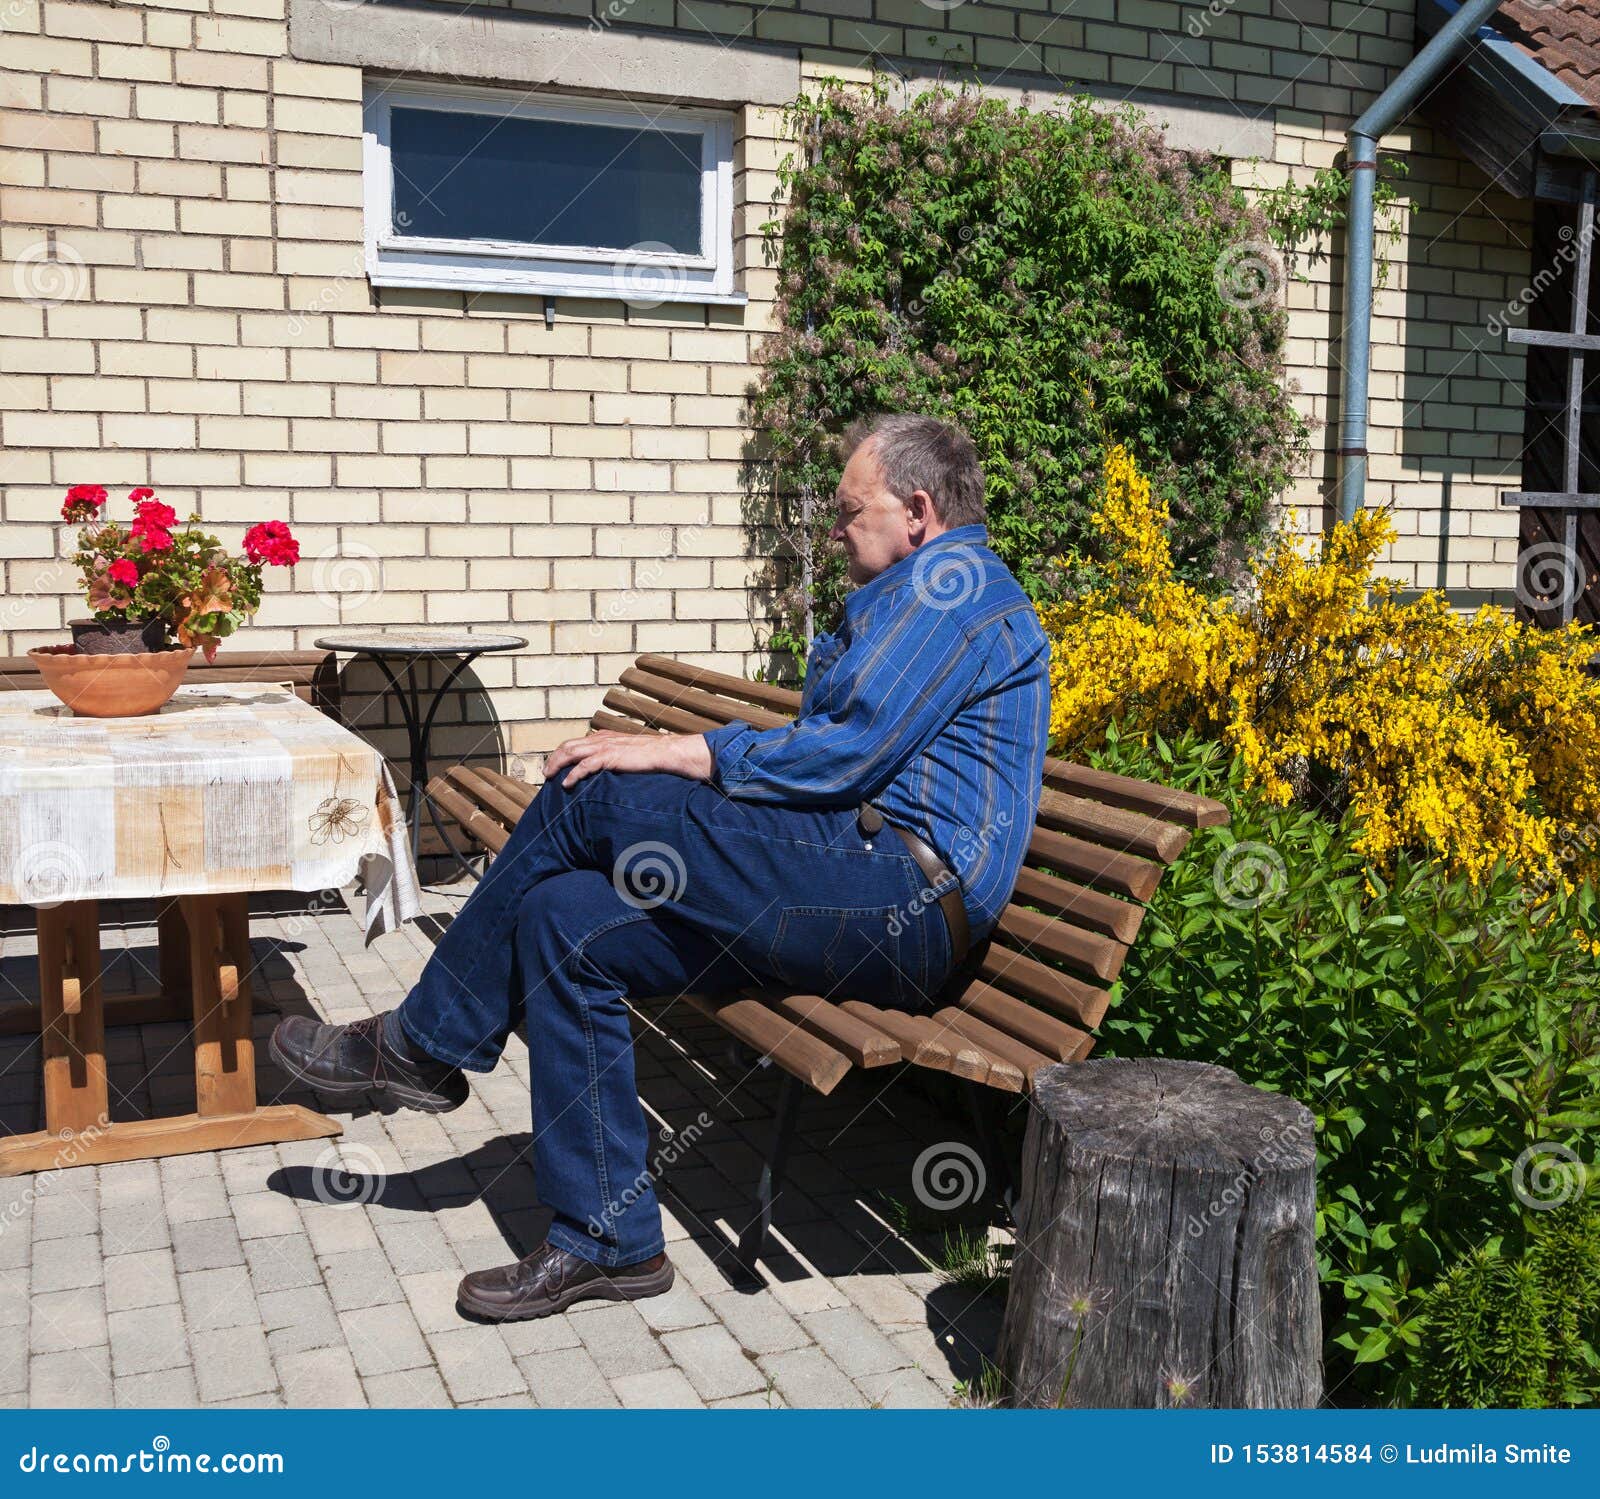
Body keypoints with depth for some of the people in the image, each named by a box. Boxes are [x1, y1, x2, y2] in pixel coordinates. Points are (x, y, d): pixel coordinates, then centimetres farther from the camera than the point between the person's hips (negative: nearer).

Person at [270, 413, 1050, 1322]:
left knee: (597, 796, -18)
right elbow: (833, 759, 23)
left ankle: (427, 1043, -1)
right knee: (564, 916, -1)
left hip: (905, 899, -10)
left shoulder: (955, 578, -4)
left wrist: (674, 753, -10)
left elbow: (847, 753, -16)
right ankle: (608, 1241, 1)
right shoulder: (920, 595, 29)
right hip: (864, 903, 10)